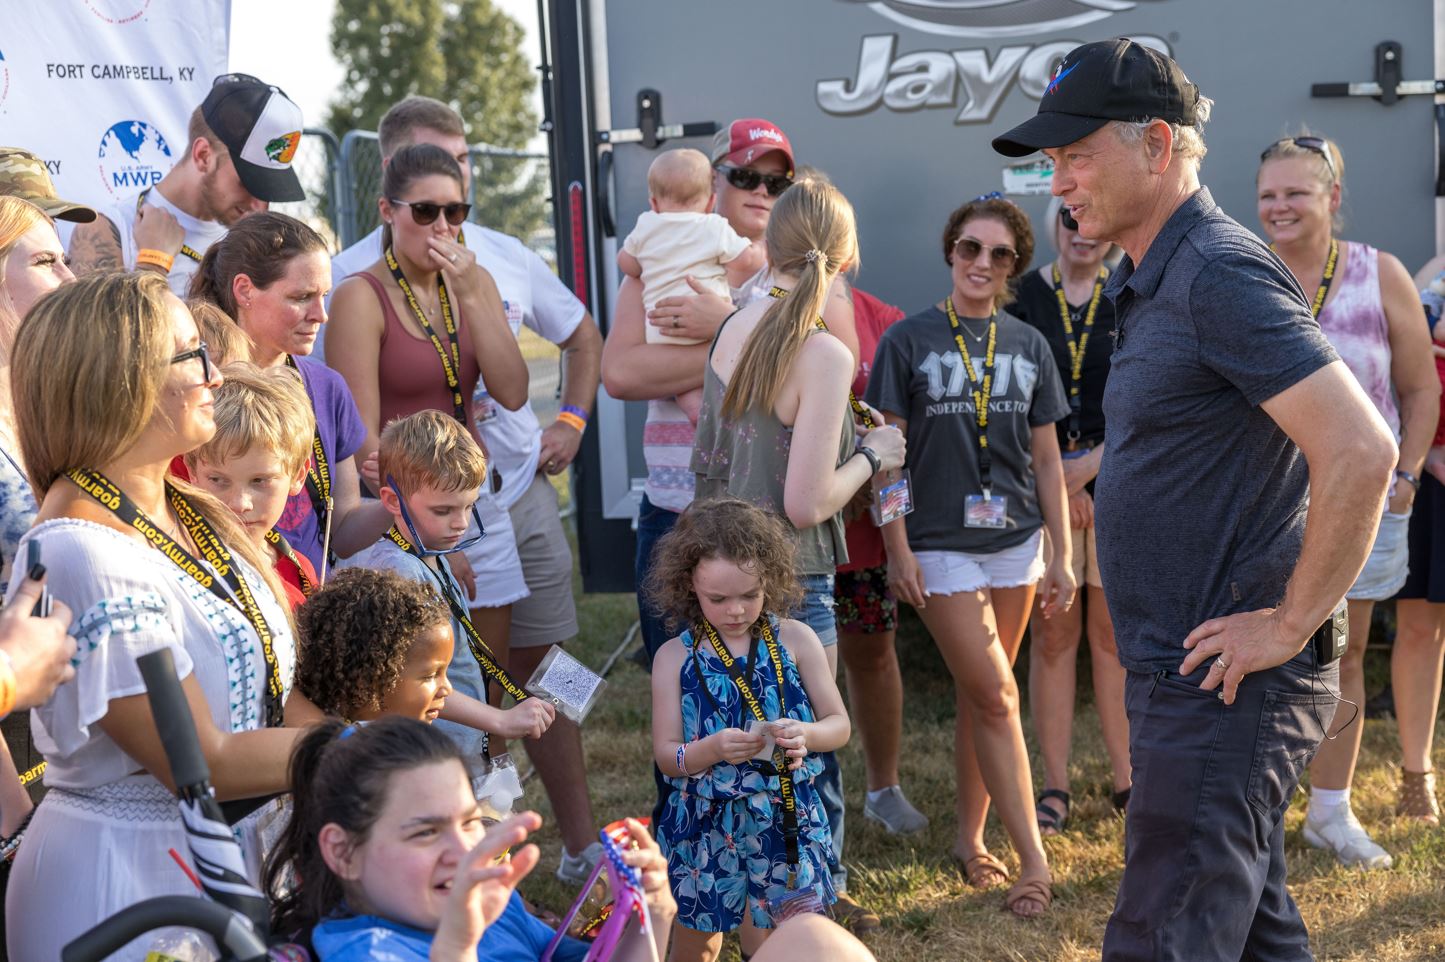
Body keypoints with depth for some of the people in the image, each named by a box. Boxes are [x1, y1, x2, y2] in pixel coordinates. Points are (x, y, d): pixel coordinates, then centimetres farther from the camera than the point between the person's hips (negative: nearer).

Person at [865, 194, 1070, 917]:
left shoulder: (1029, 347, 7)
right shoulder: (908, 341, -3)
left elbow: (1046, 458, 9)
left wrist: (1063, 554, 6)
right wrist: (897, 549, -8)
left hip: (1016, 541, 4)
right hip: (940, 545, -3)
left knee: (980, 696, 9)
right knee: (994, 695, -7)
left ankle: (969, 838, 23)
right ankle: (1033, 856, -1)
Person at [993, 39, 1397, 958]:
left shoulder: (1222, 276, -18)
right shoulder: (1155, 281, 14)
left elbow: (1362, 451, -26)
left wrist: (1291, 626, -21)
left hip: (1224, 684, -10)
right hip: (1187, 675, 10)